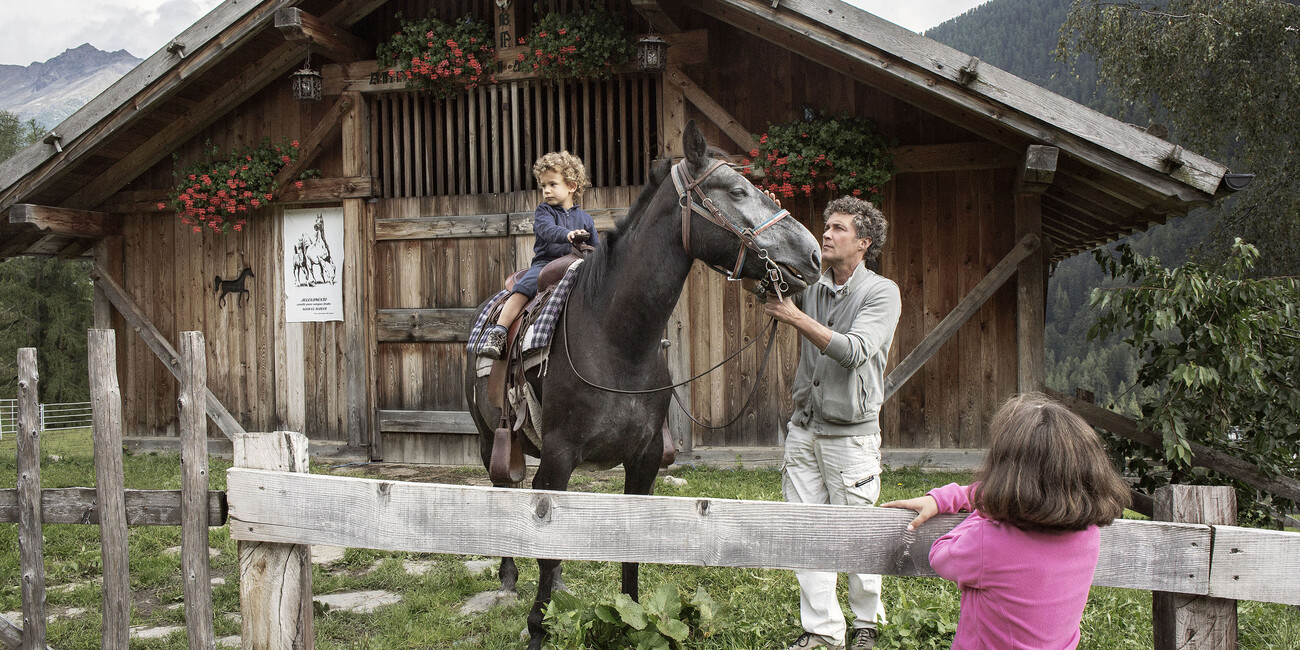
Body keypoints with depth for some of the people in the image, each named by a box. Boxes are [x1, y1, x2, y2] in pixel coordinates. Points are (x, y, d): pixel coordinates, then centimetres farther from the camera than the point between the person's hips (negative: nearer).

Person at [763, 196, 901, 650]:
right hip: (804, 428, 5)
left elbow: (854, 351, -21)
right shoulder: (813, 289, 7)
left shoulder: (881, 293, -8)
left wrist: (796, 317, -23)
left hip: (851, 433, -5)